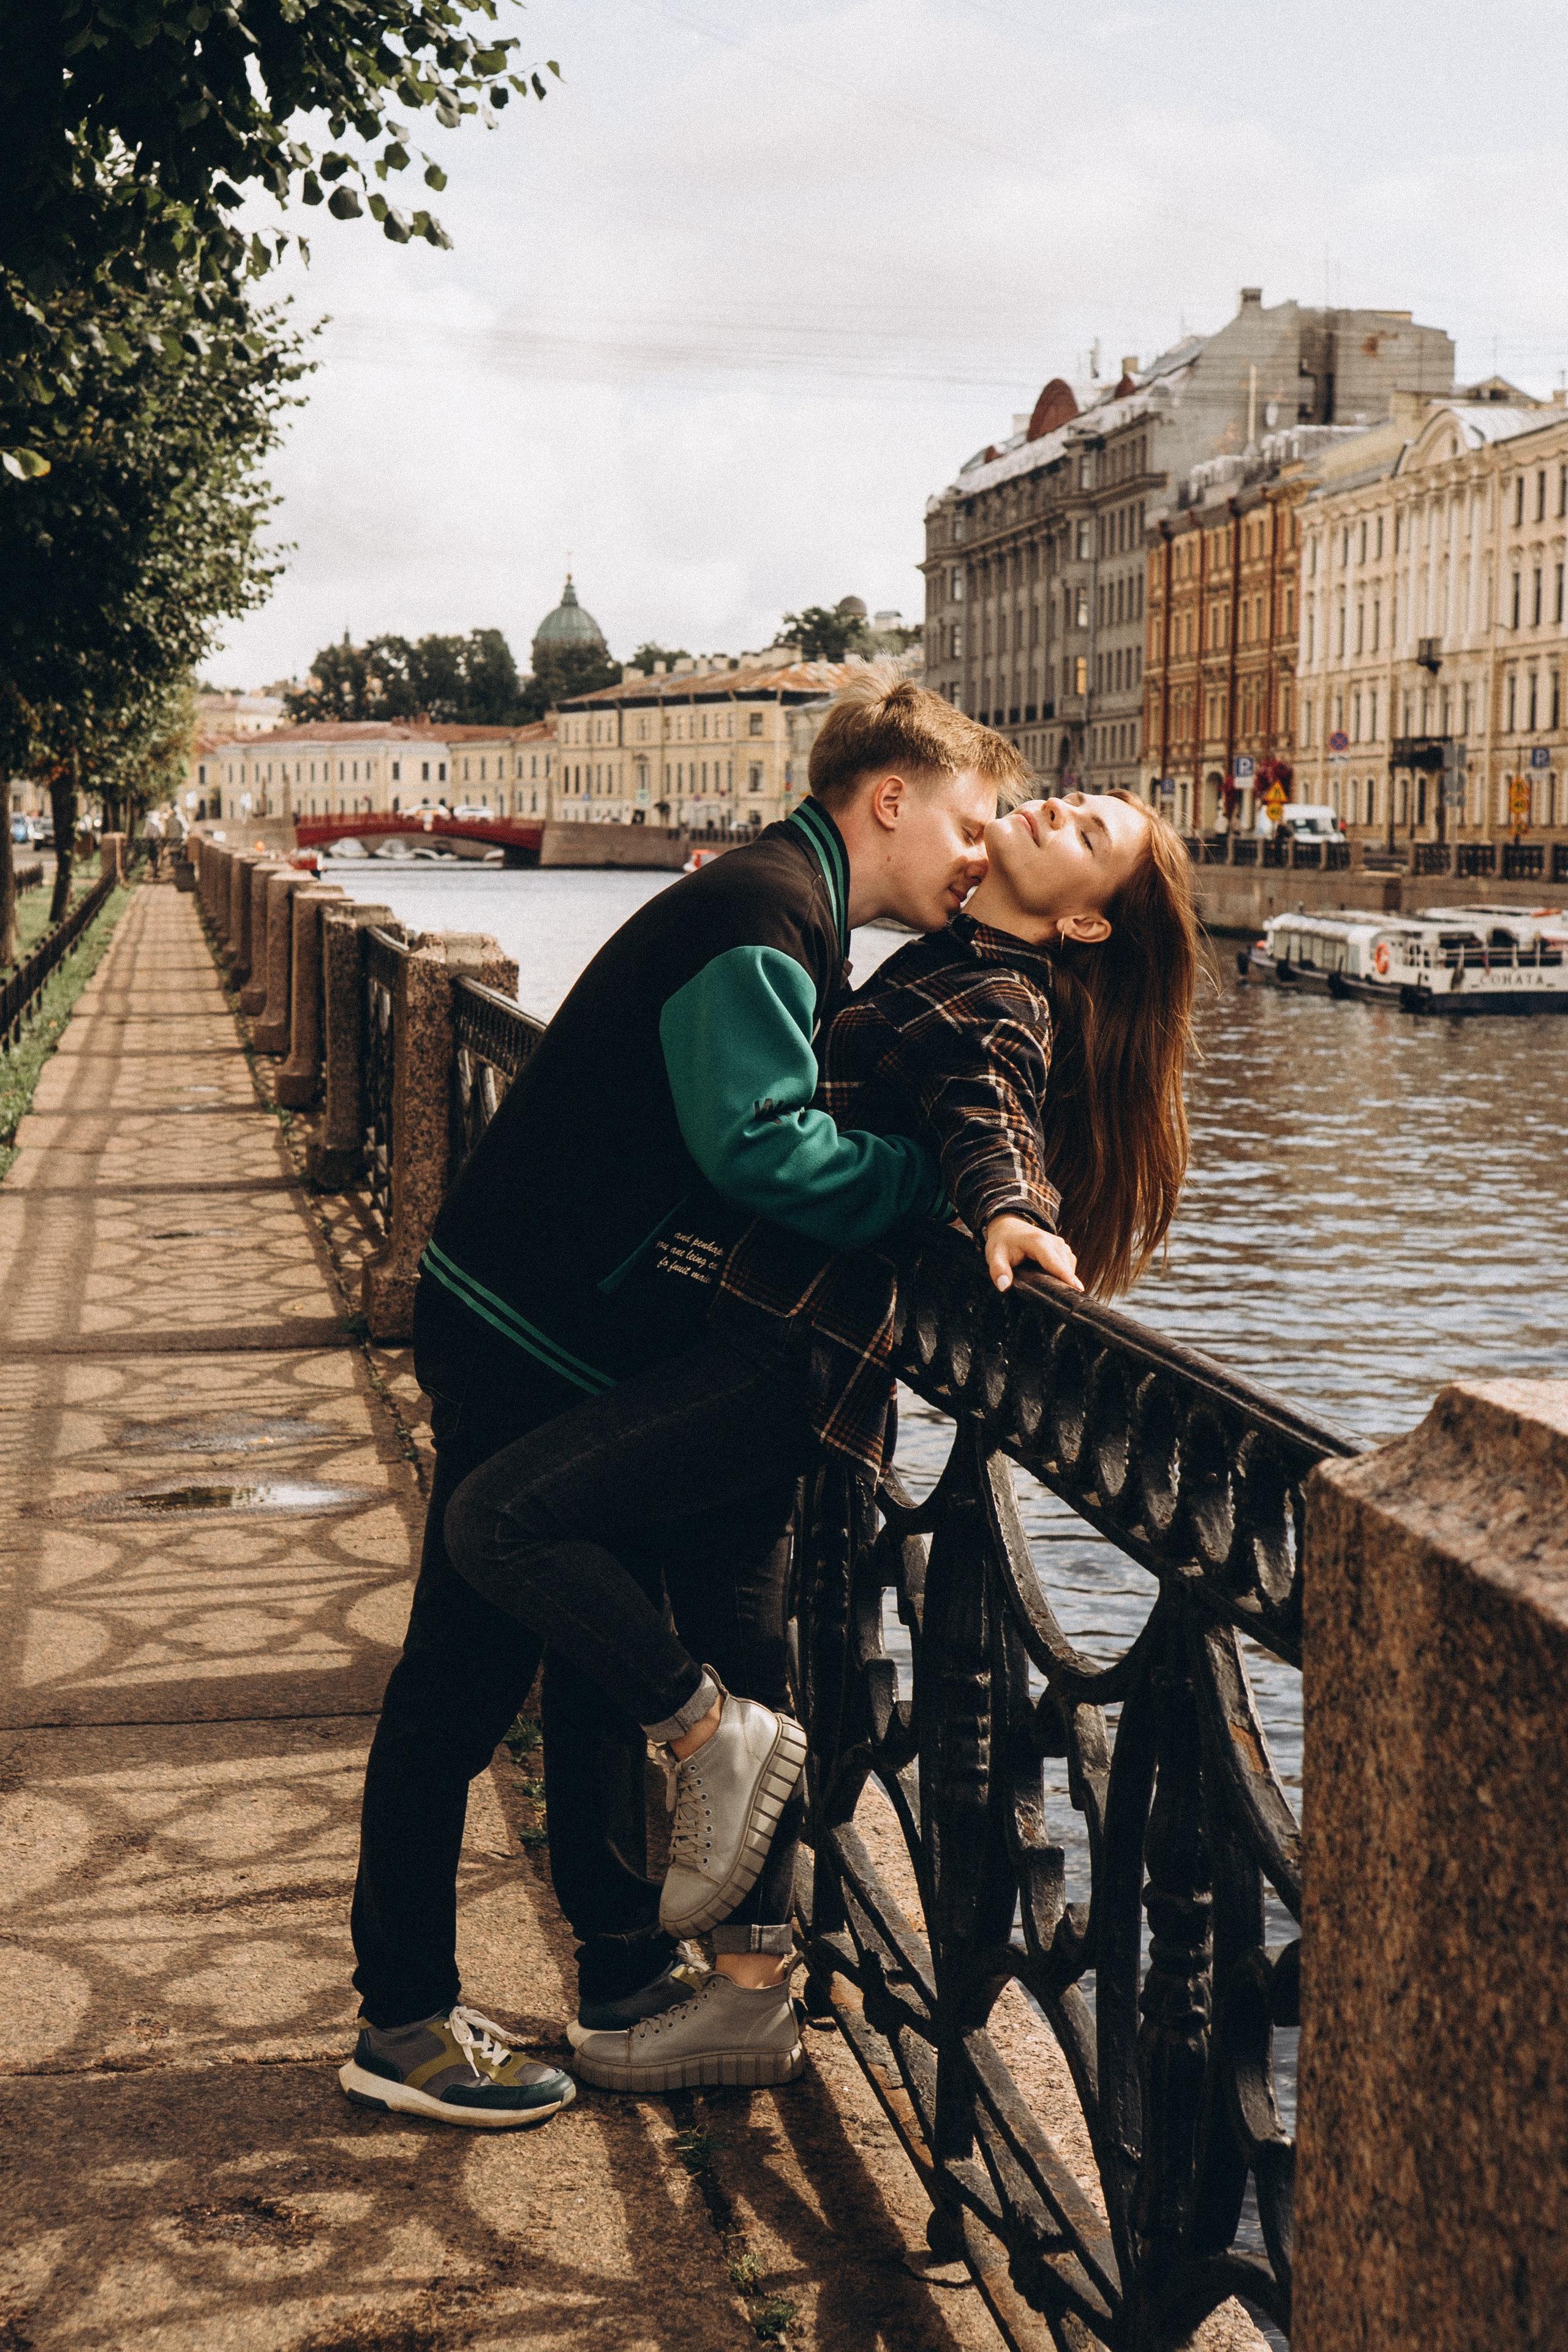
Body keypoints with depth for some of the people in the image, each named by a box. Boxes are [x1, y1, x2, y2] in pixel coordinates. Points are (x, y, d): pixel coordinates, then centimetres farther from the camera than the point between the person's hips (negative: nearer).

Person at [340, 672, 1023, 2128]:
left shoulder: (793, 918, 15)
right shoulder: (762, 912, -19)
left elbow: (772, 1129, 15)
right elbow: (758, 1144, -31)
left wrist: (967, 1209, 3)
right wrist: (943, 1185, -21)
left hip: (597, 1348, 10)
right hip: (525, 1341, -10)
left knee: (600, 1665, 16)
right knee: (466, 1677, -1)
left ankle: (626, 1977, 28)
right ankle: (402, 2022, 10)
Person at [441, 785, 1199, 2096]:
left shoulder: (999, 998, -7)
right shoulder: (941, 966, 19)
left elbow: (984, 1096, -28)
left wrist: (1002, 1203, -47)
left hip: (789, 1351, -10)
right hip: (766, 1338, 10)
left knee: (503, 1517, -20)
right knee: (746, 1642, 13)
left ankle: (715, 1742, -4)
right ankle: (756, 2004, 22)